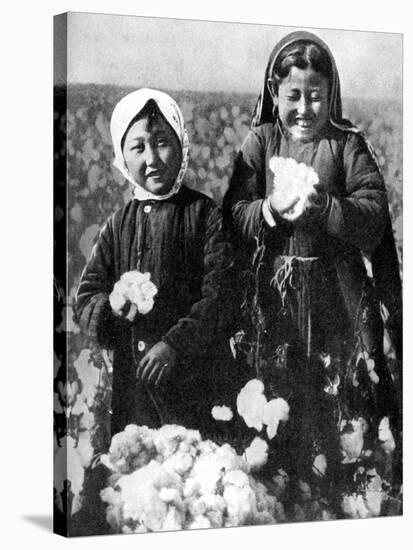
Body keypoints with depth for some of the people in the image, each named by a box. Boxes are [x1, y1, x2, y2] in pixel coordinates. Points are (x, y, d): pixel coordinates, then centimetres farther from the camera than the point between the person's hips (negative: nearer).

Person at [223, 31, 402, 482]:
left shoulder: (347, 144, -1)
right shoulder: (259, 142, 3)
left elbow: (374, 217, -9)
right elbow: (234, 214, -2)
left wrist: (325, 207, -24)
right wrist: (271, 209, -21)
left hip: (337, 288, -1)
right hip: (274, 291, 1)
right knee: (280, 394, 9)